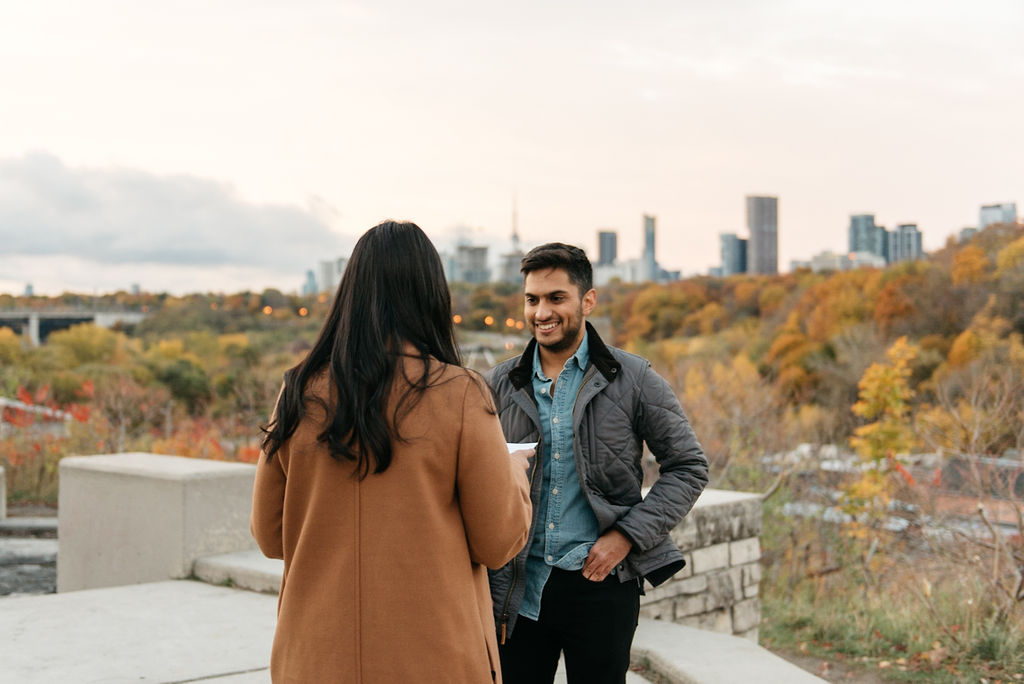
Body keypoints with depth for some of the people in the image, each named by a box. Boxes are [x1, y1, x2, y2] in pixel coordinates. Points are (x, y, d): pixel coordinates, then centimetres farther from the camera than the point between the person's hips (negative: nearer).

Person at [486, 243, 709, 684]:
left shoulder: (632, 380, -1)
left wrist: (627, 535, -9)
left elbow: (688, 466, 3)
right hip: (518, 587, 2)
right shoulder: (500, 385, 6)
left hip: (601, 583, -2)